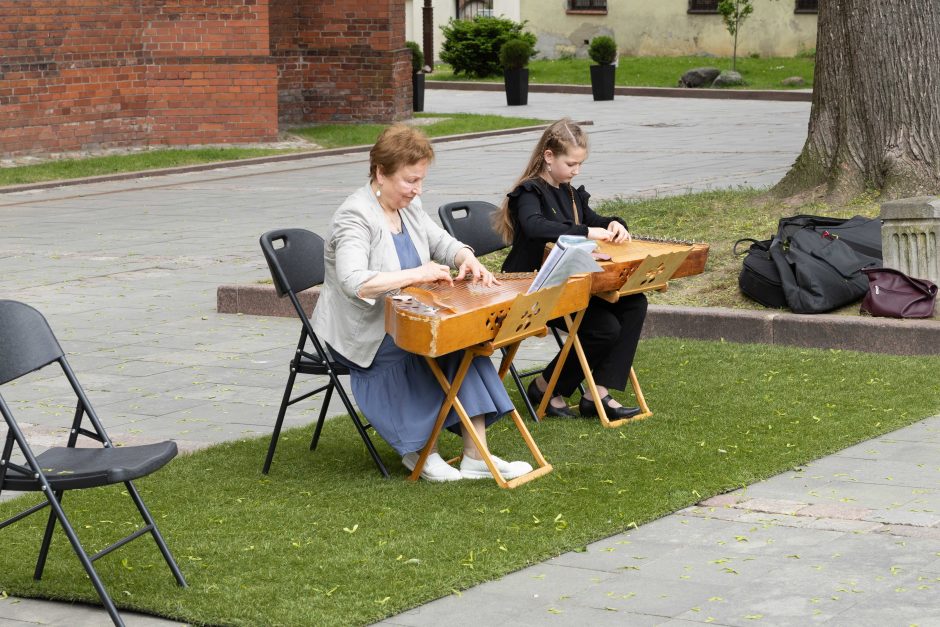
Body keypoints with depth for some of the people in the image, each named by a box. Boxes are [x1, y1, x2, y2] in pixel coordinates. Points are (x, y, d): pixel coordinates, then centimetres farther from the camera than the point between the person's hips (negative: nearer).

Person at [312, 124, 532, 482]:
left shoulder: (408, 206, 8)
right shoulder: (356, 217, -20)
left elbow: (441, 242, 19)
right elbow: (354, 283, -35)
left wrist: (466, 259, -4)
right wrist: (415, 275, -34)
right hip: (363, 335, -8)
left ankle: (477, 456, -20)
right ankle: (417, 449, -10)